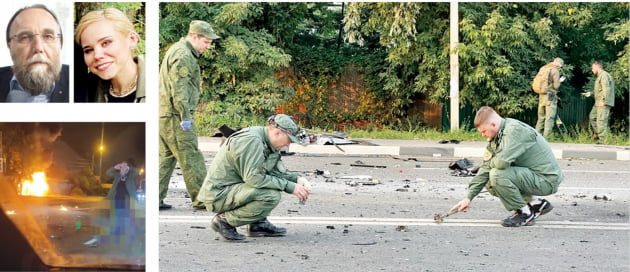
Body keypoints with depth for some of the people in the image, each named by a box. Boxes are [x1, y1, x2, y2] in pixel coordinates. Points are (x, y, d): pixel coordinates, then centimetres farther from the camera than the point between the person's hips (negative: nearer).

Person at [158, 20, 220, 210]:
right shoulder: (183, 56, -14)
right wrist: (185, 116, -20)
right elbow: (179, 89, -21)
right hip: (174, 116, -10)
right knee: (191, 158, -5)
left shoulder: (176, 51, 20)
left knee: (166, 157, 12)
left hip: (164, 115, 10)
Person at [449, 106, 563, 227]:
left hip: (547, 180, -10)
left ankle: (525, 213, -7)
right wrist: (469, 197, 2)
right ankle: (536, 203, 13)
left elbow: (502, 162, -33)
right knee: (490, 184, 10)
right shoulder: (496, 137, 7)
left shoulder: (515, 130, -22)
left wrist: (490, 163, -8)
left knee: (497, 175, -25)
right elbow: (486, 167, 7)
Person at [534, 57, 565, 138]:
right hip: (550, 97, -7)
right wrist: (560, 81, 8)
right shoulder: (555, 71, -8)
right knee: (549, 119, -4)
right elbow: (556, 85, -12)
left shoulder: (543, 68, 13)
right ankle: (545, 139, -9)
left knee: (541, 118, 14)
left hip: (541, 96, 7)